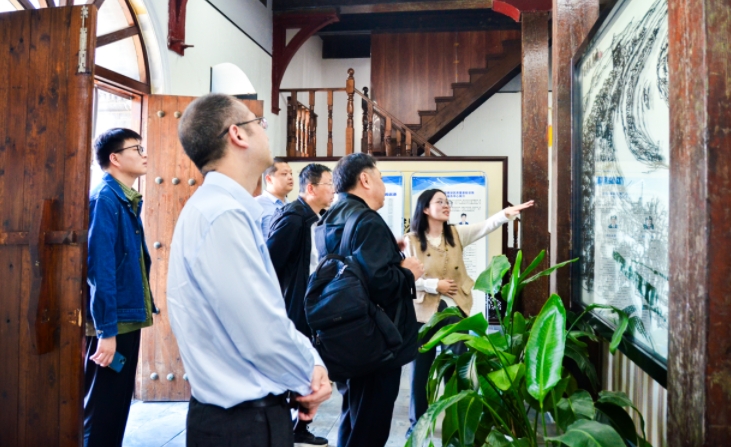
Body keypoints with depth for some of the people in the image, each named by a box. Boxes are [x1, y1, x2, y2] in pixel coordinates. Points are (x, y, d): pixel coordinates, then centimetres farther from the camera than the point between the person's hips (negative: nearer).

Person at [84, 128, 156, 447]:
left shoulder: (128, 200, 11)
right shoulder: (104, 198, -15)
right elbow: (100, 267, -20)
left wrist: (122, 324, 13)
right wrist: (106, 330, -21)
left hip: (127, 318, 9)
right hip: (111, 323, -9)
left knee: (119, 404, 18)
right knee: (102, 408, 3)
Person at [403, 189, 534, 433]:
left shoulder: (456, 233, 2)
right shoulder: (411, 240, -6)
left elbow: (484, 227, -13)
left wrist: (506, 213, -30)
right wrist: (434, 284, -16)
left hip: (454, 308, 3)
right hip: (424, 310, -2)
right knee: (421, 367, 8)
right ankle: (417, 422, 24)